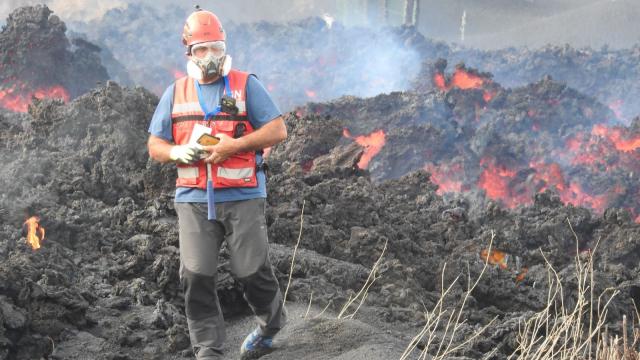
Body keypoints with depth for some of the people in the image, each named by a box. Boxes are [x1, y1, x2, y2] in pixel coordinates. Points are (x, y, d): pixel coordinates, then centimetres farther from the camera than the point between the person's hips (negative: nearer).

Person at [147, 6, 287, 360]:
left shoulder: (245, 85, 2)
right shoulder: (175, 93, 12)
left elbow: (277, 130, -3)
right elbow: (154, 145, 14)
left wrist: (234, 145, -15)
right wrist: (177, 152, -9)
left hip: (242, 197, -2)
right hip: (193, 199, 3)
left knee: (252, 271, 2)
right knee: (196, 276, -6)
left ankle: (271, 325, 31)